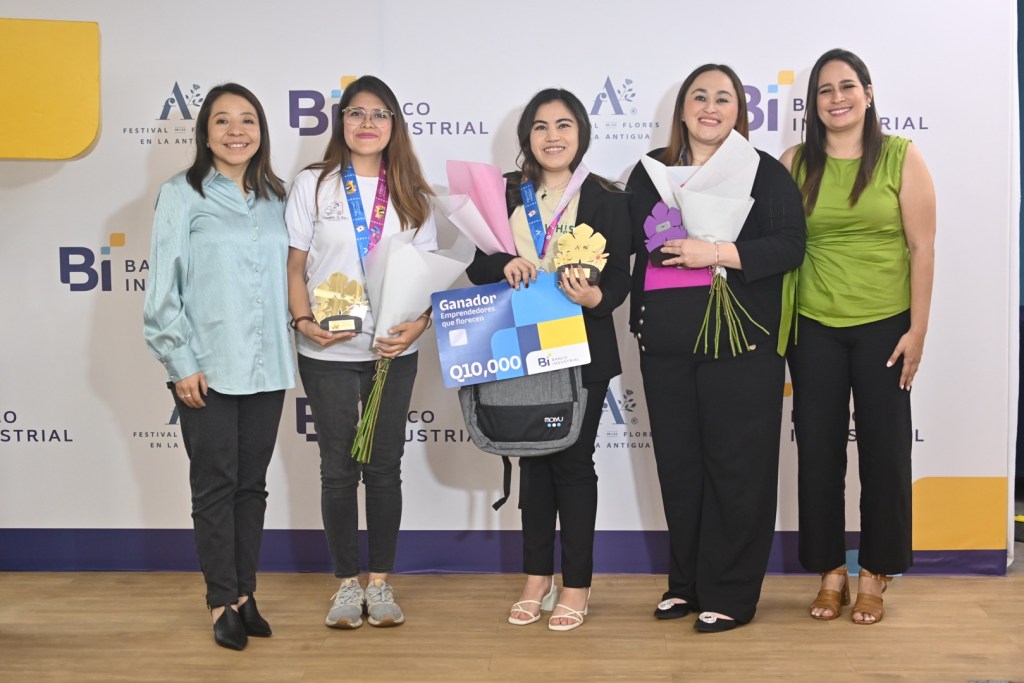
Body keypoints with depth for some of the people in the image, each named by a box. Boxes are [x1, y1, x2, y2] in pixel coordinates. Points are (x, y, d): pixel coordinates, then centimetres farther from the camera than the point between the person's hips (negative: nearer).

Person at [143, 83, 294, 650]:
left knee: (252, 484, 11)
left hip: (266, 367, 4)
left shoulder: (274, 199, 10)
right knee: (215, 486, 3)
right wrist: (181, 361, -10)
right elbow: (163, 287, -5)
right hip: (206, 369, -4)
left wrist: (294, 336, 7)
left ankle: (244, 593, 22)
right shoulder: (182, 196, -3)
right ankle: (222, 602, 14)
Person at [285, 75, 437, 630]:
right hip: (328, 352, -1)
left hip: (393, 351, 2)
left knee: (385, 466, 7)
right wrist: (305, 321, -16)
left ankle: (380, 582, 19)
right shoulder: (312, 184, 2)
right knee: (338, 467, 5)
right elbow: (295, 266, 0)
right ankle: (347, 583, 18)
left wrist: (418, 323, -13)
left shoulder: (411, 193, 7)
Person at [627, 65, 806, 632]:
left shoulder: (765, 172, 2)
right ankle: (686, 583, 24)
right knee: (677, 463, 9)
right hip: (665, 341, 4)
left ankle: (730, 595, 11)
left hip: (740, 341, -4)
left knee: (735, 465, -1)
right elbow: (628, 241, 15)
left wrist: (720, 253, -19)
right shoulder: (651, 170, 14)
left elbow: (790, 246, -8)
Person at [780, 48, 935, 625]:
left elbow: (922, 247, -3)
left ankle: (874, 576, 20)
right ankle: (831, 573, 21)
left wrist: (918, 328, -7)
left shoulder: (902, 158, -1)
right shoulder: (795, 163, 3)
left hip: (885, 326, -1)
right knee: (818, 450, 6)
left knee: (884, 449, 5)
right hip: (814, 328, 2)